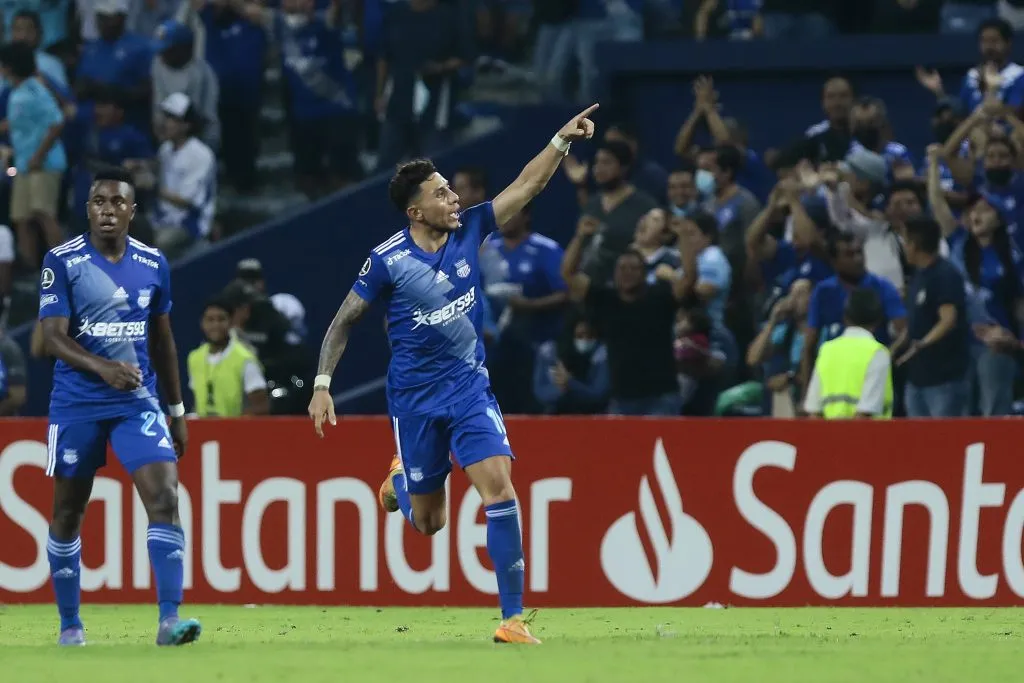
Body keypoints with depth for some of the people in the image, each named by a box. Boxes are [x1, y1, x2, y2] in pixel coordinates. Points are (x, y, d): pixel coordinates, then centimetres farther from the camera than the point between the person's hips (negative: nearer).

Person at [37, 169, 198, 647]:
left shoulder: (154, 264, 5)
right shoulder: (62, 262, -7)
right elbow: (52, 337, -14)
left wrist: (177, 410, 17)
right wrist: (103, 368, -31)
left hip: (138, 404, 2)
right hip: (77, 405, -2)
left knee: (165, 499, -16)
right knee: (67, 513, 7)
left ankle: (169, 619, -20)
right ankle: (70, 624, 22)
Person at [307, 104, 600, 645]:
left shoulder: (469, 230, -3)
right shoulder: (387, 260, -13)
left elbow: (526, 186, -3)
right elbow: (344, 322, -3)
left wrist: (563, 139, -14)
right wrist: (322, 385, -9)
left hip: (470, 386, 2)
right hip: (415, 395, -2)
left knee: (499, 488, -16)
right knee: (428, 522, 7)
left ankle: (513, 618, -13)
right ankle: (400, 481, 47)